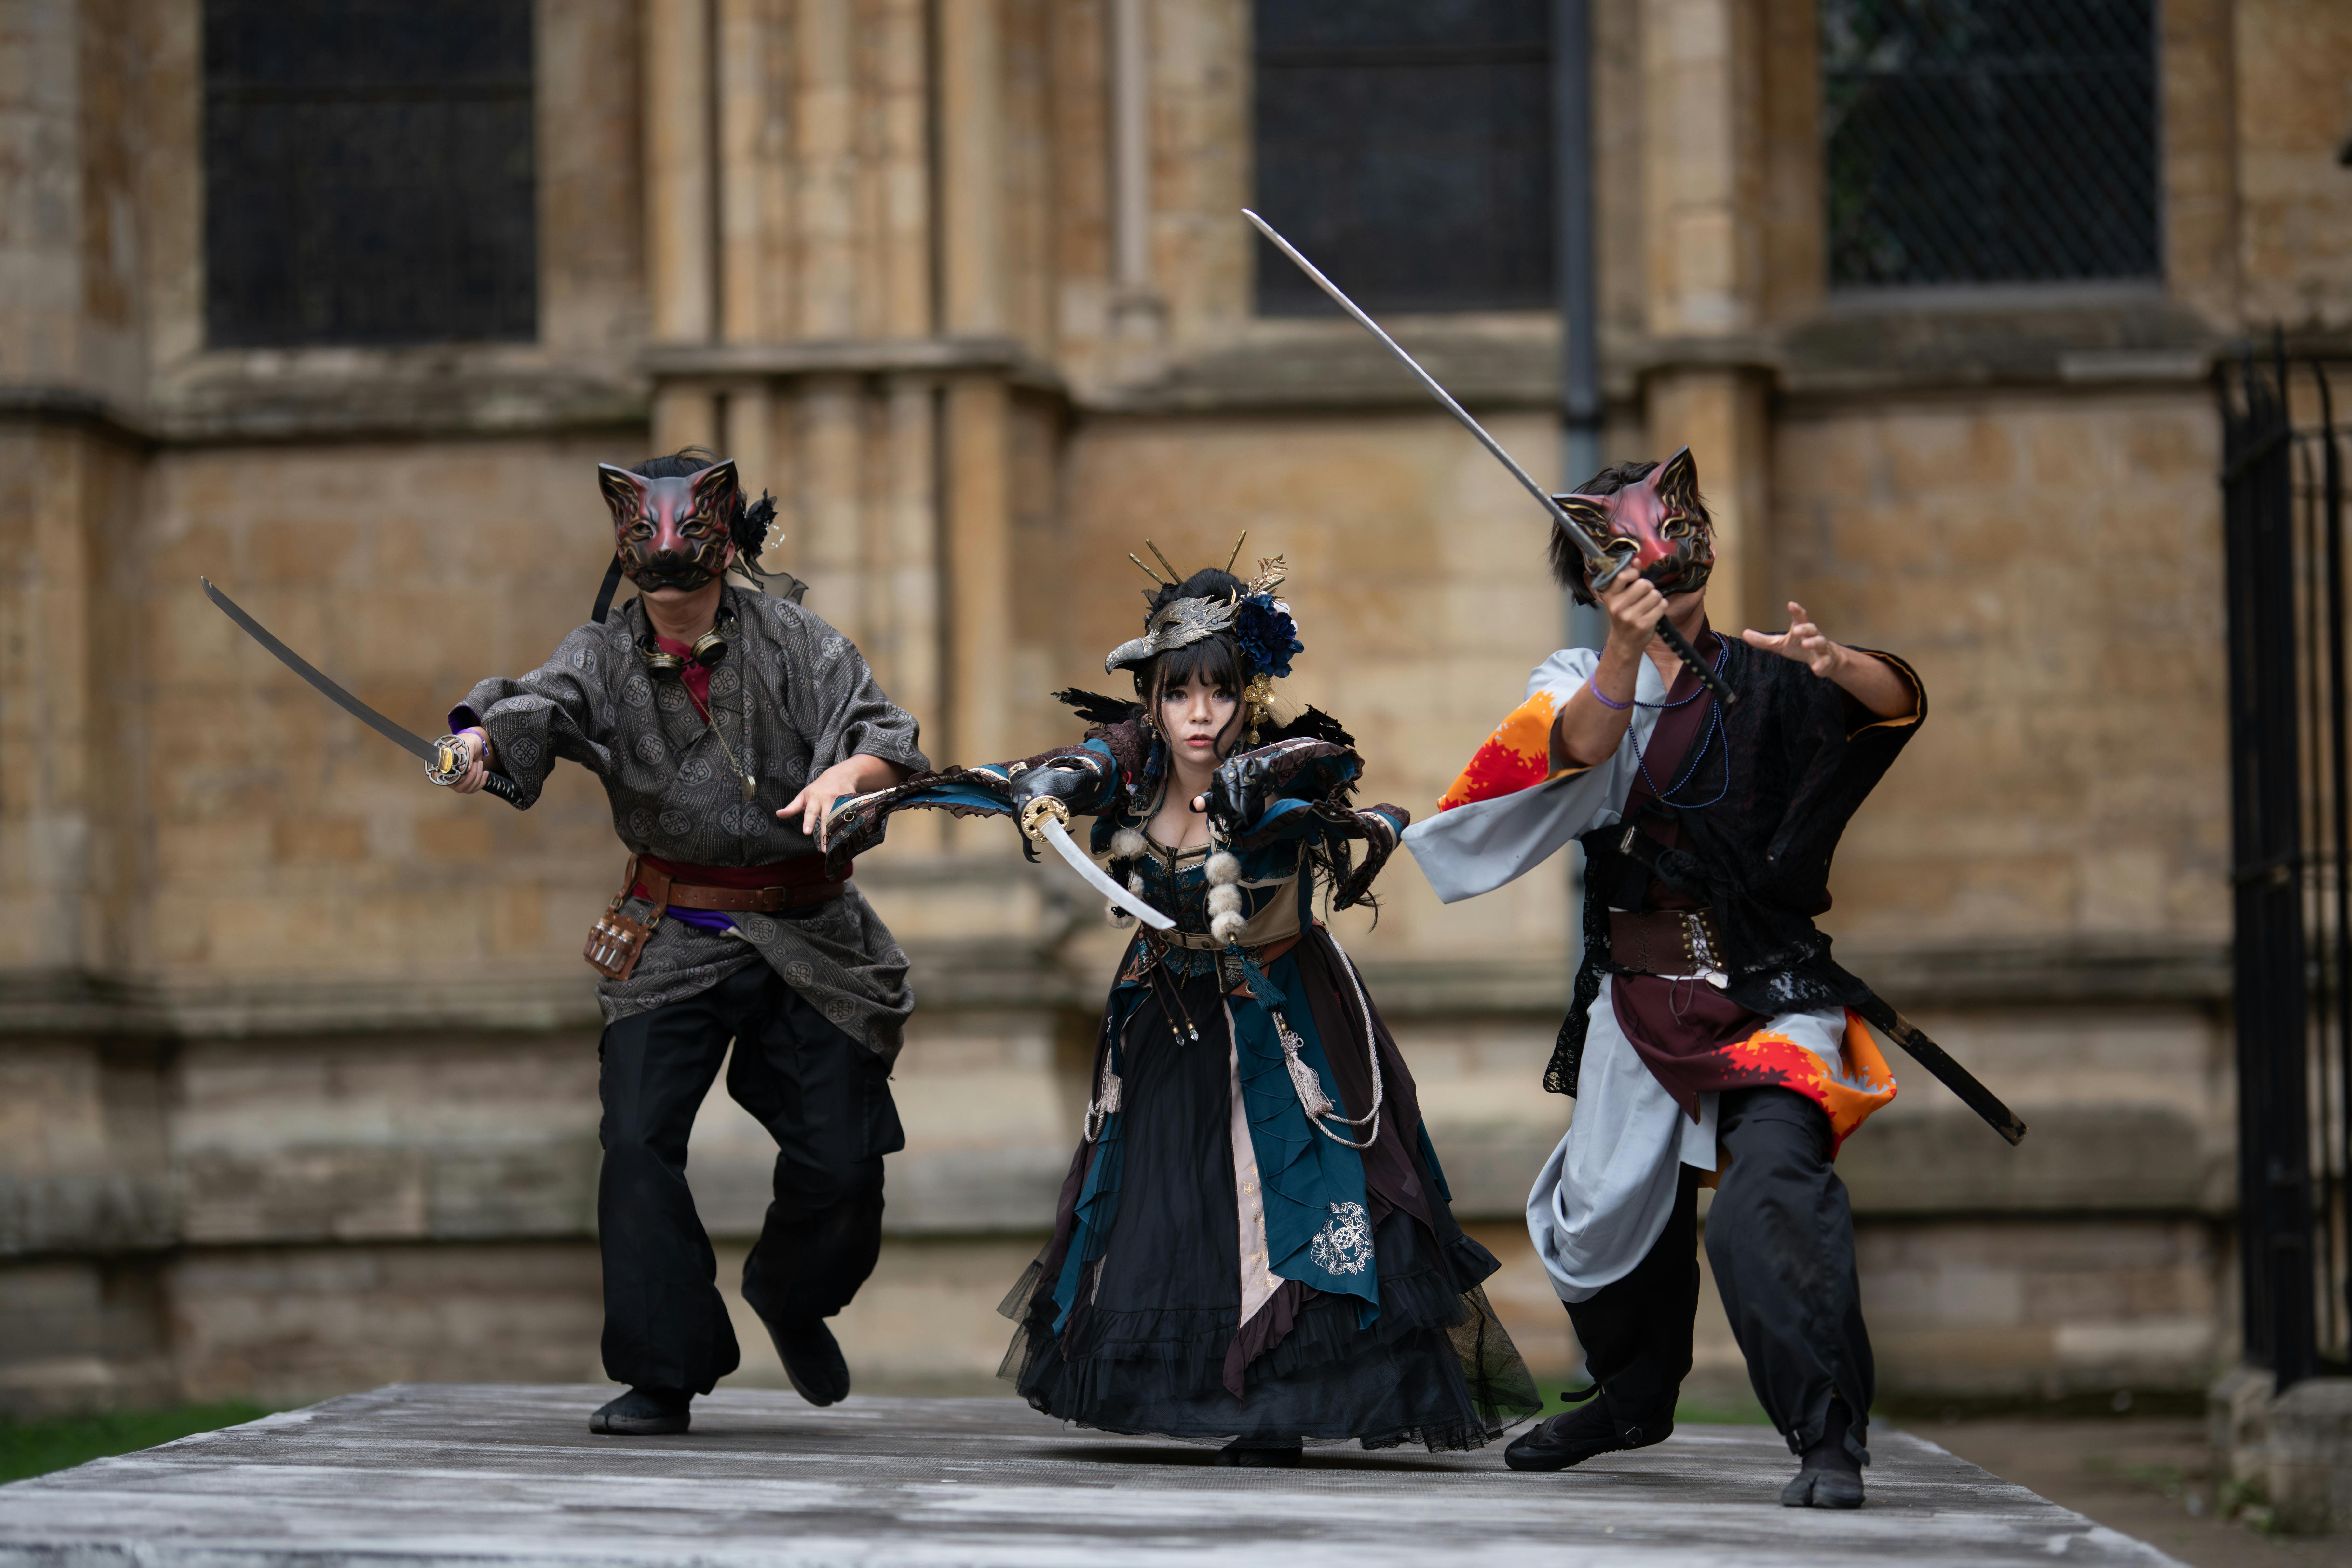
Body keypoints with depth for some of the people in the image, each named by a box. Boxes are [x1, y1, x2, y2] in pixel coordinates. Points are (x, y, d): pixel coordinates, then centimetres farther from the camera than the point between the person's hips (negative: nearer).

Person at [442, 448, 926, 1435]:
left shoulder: (789, 639, -6)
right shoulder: (605, 657, -4)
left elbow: (886, 732, -13)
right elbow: (539, 706, -23)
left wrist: (846, 774, -36)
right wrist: (479, 739, -46)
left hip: (806, 939, 0)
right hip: (672, 939, 0)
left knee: (841, 1159, -2)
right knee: (638, 1141, -14)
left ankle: (791, 1298, 32)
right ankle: (665, 1377, -4)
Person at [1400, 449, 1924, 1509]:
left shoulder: (1766, 684, 1)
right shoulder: (1581, 681, 6)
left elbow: (1898, 704, -17)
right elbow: (1587, 744, -18)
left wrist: (1834, 664, -39)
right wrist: (1627, 647, -38)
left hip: (1767, 999, -4)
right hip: (1636, 1003, 4)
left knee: (1770, 1196, -27)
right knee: (1613, 1213, 15)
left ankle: (1829, 1439, -24)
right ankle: (1636, 1394, 44)